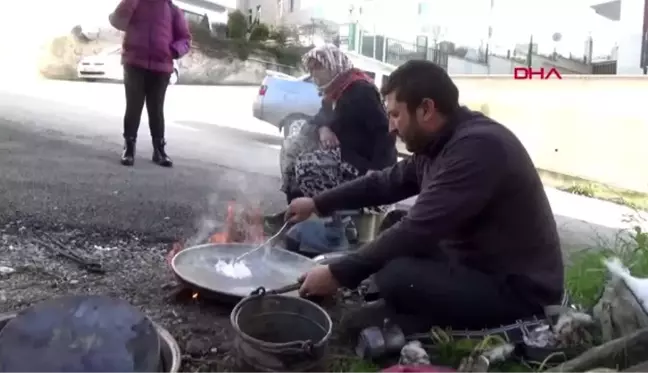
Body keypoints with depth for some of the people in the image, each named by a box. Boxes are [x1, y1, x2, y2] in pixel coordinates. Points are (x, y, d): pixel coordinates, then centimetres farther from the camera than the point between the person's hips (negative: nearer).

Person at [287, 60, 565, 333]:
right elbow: (385, 182, 18)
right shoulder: (439, 144, 4)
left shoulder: (477, 146, -26)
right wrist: (318, 203, 17)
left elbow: (419, 230, -28)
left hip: (520, 289, -9)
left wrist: (338, 273, -21)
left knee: (395, 277, -26)